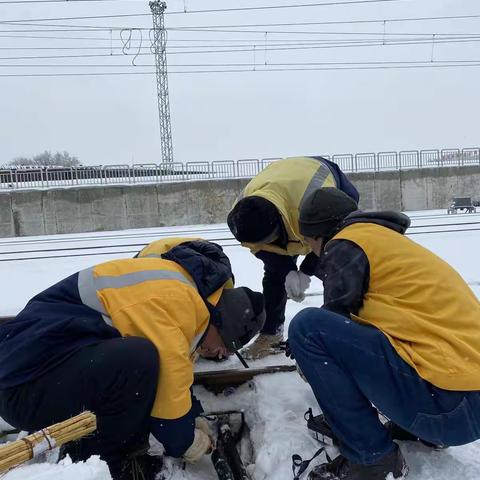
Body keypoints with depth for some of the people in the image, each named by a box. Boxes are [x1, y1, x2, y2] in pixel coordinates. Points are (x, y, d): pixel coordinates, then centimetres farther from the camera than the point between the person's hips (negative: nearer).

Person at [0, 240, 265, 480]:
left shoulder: (178, 290, 9)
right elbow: (169, 381, -21)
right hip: (28, 387, -9)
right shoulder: (174, 296, -22)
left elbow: (172, 374, 18)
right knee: (139, 360, -30)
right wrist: (186, 443, -3)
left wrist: (195, 421, 12)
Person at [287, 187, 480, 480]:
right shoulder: (382, 238, 20)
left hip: (447, 402, -10)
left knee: (307, 327, -13)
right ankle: (420, 430, 19)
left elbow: (338, 318, -3)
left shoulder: (346, 244, -7)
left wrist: (315, 363, 18)